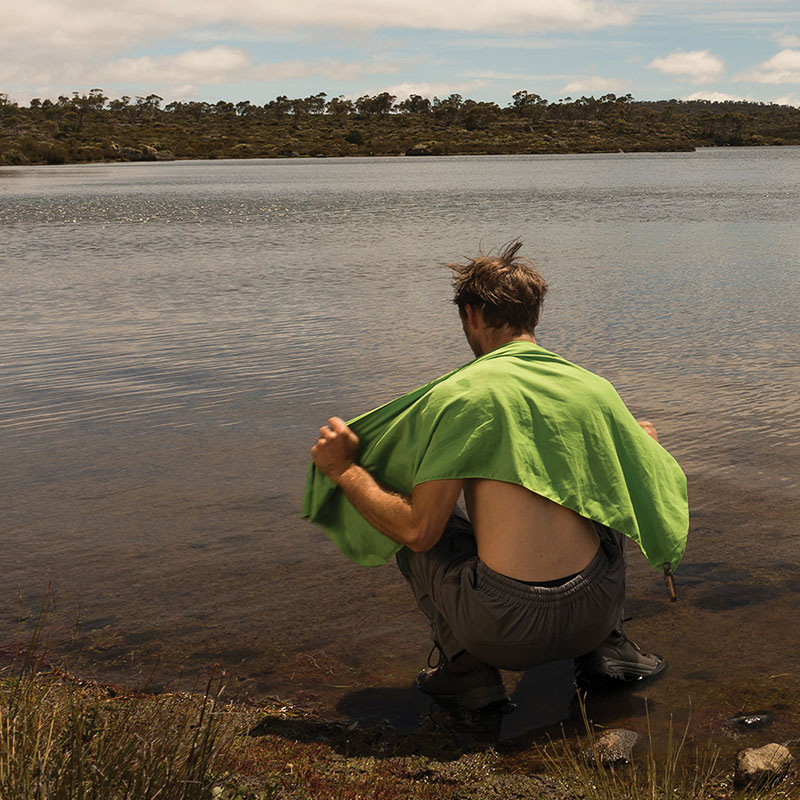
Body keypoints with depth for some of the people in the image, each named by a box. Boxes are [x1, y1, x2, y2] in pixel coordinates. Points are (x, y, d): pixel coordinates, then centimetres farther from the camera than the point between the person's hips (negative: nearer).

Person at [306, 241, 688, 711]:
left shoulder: (459, 394, -9)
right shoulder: (596, 389, 5)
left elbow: (418, 530, -12)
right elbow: (653, 493, 14)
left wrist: (345, 470, 3)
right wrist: (643, 445, 36)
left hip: (502, 631, -4)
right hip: (593, 614, 5)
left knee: (416, 528, 19)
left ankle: (468, 668, 10)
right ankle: (607, 647, 20)